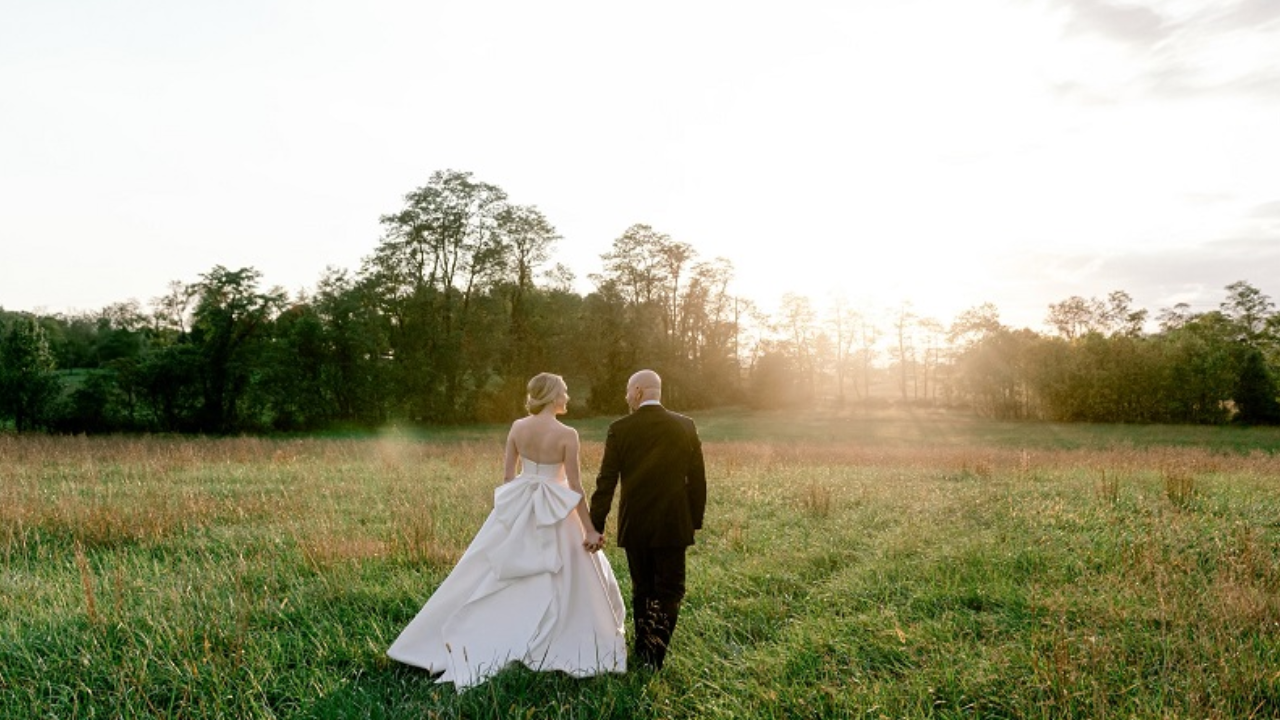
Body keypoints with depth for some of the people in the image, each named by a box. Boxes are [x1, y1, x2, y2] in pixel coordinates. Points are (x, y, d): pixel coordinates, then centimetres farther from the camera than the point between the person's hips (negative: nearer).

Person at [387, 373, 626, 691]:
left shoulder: (517, 427, -2)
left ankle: (465, 641, 21)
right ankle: (563, 647, 18)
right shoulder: (567, 434, -16)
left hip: (518, 509, 5)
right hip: (555, 511, -4)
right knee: (562, 582, 11)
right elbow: (575, 486, -14)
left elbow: (507, 473, 4)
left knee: (490, 577, 15)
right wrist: (589, 529, -8)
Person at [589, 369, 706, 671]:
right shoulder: (686, 427, -2)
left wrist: (596, 526, 1)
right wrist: (695, 520, 12)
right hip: (674, 524, 0)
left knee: (642, 589, 17)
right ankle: (655, 650, -5)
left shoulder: (620, 429, -7)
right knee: (670, 589, 9)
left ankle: (644, 650, 24)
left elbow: (606, 483, -5)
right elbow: (697, 480, 2)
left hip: (635, 525, 0)